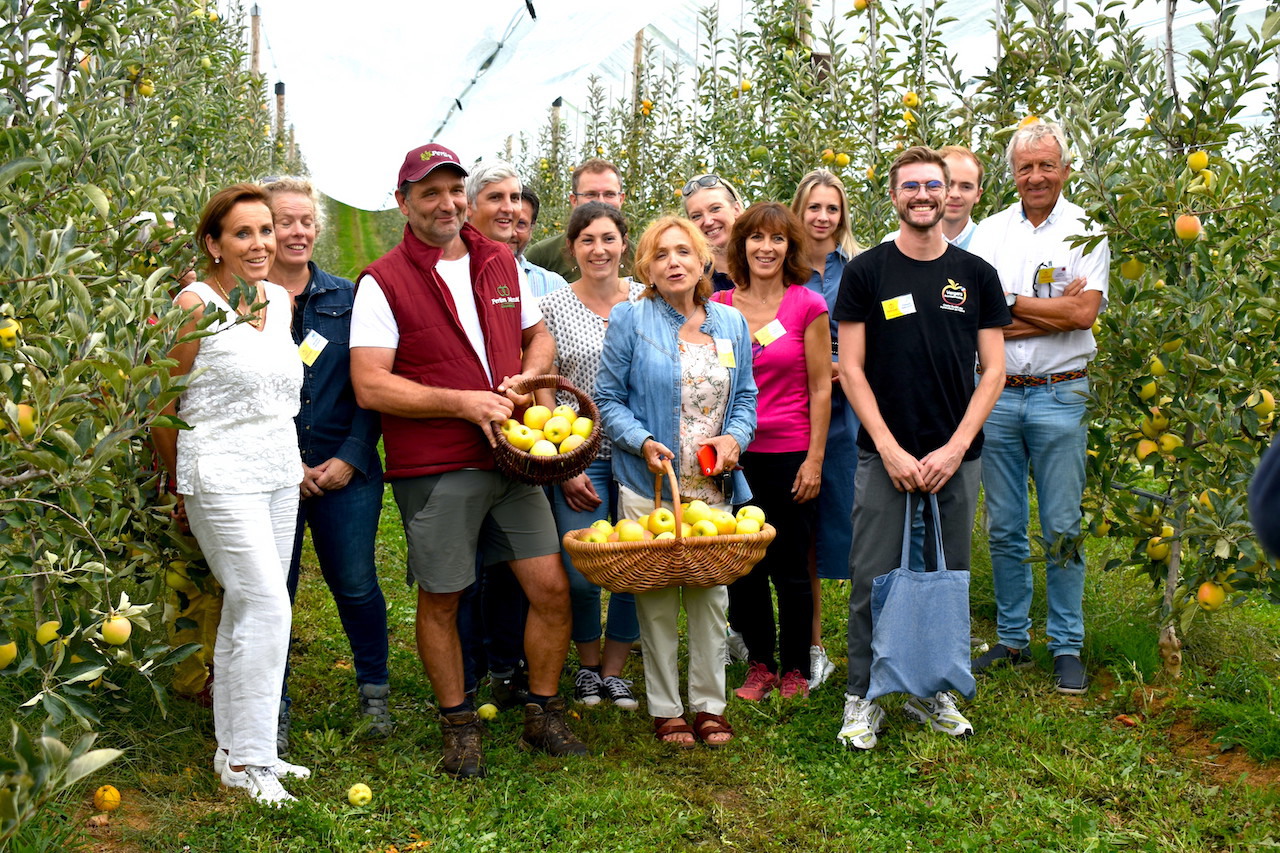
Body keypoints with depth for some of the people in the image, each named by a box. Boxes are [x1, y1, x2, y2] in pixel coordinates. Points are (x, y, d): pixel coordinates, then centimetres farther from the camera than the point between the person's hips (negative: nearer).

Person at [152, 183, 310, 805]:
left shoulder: (281, 299, 10)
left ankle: (236, 747, 20)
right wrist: (178, 486, 5)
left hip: (280, 473, 7)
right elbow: (163, 404, -3)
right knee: (266, 608, -10)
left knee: (246, 613, 11)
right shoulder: (196, 304, -9)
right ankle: (247, 758, 1)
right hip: (222, 479, -6)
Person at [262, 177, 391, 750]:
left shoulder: (346, 298, 7)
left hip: (346, 469, 1)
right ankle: (275, 709, 21)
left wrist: (351, 457, -6)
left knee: (356, 585, 4)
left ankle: (374, 692, 25)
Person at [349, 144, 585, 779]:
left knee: (552, 586, 3)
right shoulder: (382, 282, -6)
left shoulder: (501, 264, 11)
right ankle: (459, 727, 26)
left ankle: (543, 715, 22)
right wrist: (462, 402, -16)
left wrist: (527, 378, 2)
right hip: (434, 470, -4)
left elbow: (538, 334, 25)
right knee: (440, 601, 7)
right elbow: (370, 386, -13)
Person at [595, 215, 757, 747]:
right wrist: (643, 443, -17)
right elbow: (608, 398, -1)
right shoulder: (630, 320, -2)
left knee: (711, 595, 7)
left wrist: (735, 437, -6)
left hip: (713, 485, 3)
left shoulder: (732, 323, 10)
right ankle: (665, 709, 14)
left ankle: (709, 704, 20)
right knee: (658, 599, 1)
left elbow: (745, 395, 14)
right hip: (650, 484, -3)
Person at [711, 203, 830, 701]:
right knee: (741, 568, 8)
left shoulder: (807, 307, -3)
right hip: (734, 455, 3)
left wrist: (814, 460, -5)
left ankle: (795, 669, 22)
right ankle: (760, 665, 24)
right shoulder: (719, 307, 4)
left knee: (790, 568, 6)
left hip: (790, 454, -3)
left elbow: (820, 389, -2)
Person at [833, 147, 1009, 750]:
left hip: (956, 458, 2)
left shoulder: (976, 275, 7)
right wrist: (890, 449, -9)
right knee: (874, 579, -1)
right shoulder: (866, 271, 2)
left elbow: (993, 370, 5)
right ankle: (862, 696, 12)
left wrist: (955, 448, -6)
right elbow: (850, 367, 0)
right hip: (884, 456, -2)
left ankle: (931, 690, 24)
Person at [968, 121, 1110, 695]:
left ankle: (1067, 647, 13)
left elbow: (1084, 312, -11)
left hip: (1060, 395, -2)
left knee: (1062, 529, 2)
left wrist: (1009, 301, -8)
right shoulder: (989, 233, 7)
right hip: (996, 393, 2)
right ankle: (1012, 640, 21)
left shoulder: (1085, 232, 2)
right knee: (1004, 529, 8)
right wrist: (1053, 312, -13)